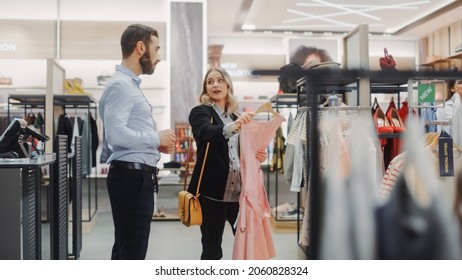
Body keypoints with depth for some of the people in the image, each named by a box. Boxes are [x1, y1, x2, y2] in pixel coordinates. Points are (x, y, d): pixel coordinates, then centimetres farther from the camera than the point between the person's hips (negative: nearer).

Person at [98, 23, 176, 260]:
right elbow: (116, 133, -25)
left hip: (138, 175, 11)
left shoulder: (131, 84, 19)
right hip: (130, 175, -11)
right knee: (132, 250, -6)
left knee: (127, 247, 17)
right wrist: (157, 138, -14)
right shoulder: (121, 84, -13)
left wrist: (156, 143, 8)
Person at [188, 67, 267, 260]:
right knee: (212, 247, 1)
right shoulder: (200, 112, -1)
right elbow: (206, 132, -25)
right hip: (213, 190, -5)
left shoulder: (236, 117, 17)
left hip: (238, 190, 5)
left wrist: (256, 156, -1)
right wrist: (234, 126, -43)